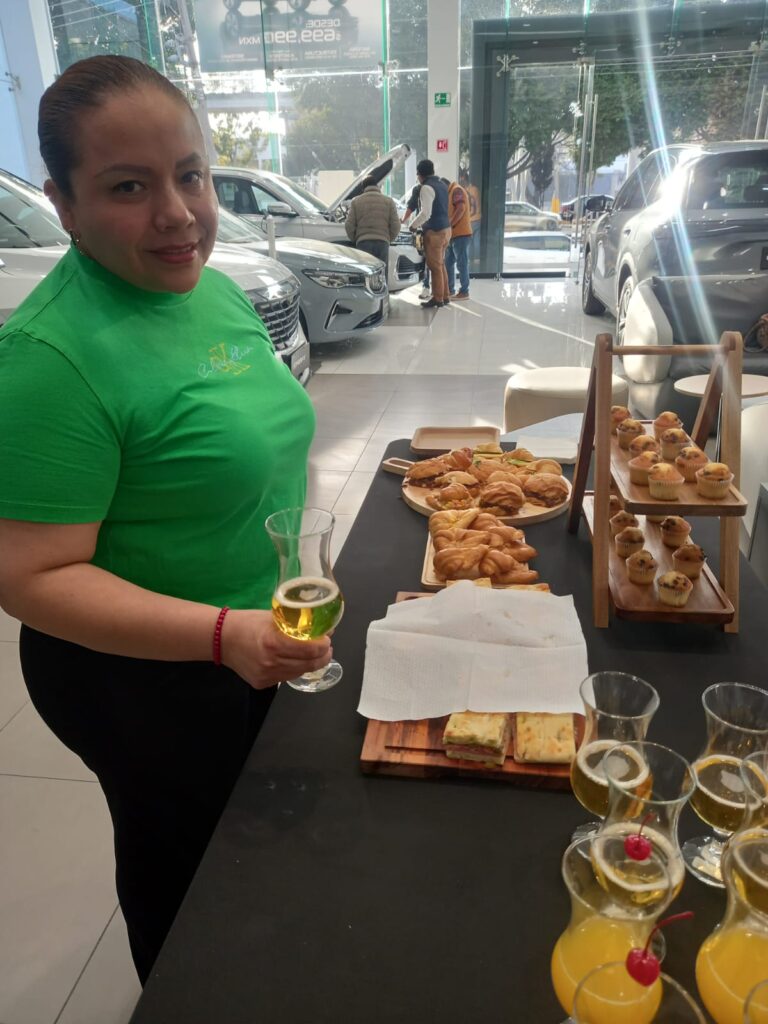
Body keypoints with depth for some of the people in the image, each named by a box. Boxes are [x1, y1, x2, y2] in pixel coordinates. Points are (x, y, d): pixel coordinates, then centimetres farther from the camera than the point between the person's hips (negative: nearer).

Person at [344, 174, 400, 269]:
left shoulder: (356, 201, 9)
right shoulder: (388, 201, 9)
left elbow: (349, 225, 3)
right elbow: (395, 225, 2)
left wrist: (354, 240, 18)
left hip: (363, 242, 0)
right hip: (382, 243, 0)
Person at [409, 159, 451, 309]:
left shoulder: (427, 188, -16)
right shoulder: (442, 184, 13)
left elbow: (425, 213, -23)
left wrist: (413, 225, -8)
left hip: (434, 231, -9)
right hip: (446, 228, 9)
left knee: (435, 266, -3)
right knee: (441, 264, 17)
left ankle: (438, 299, 1)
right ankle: (444, 296, 23)